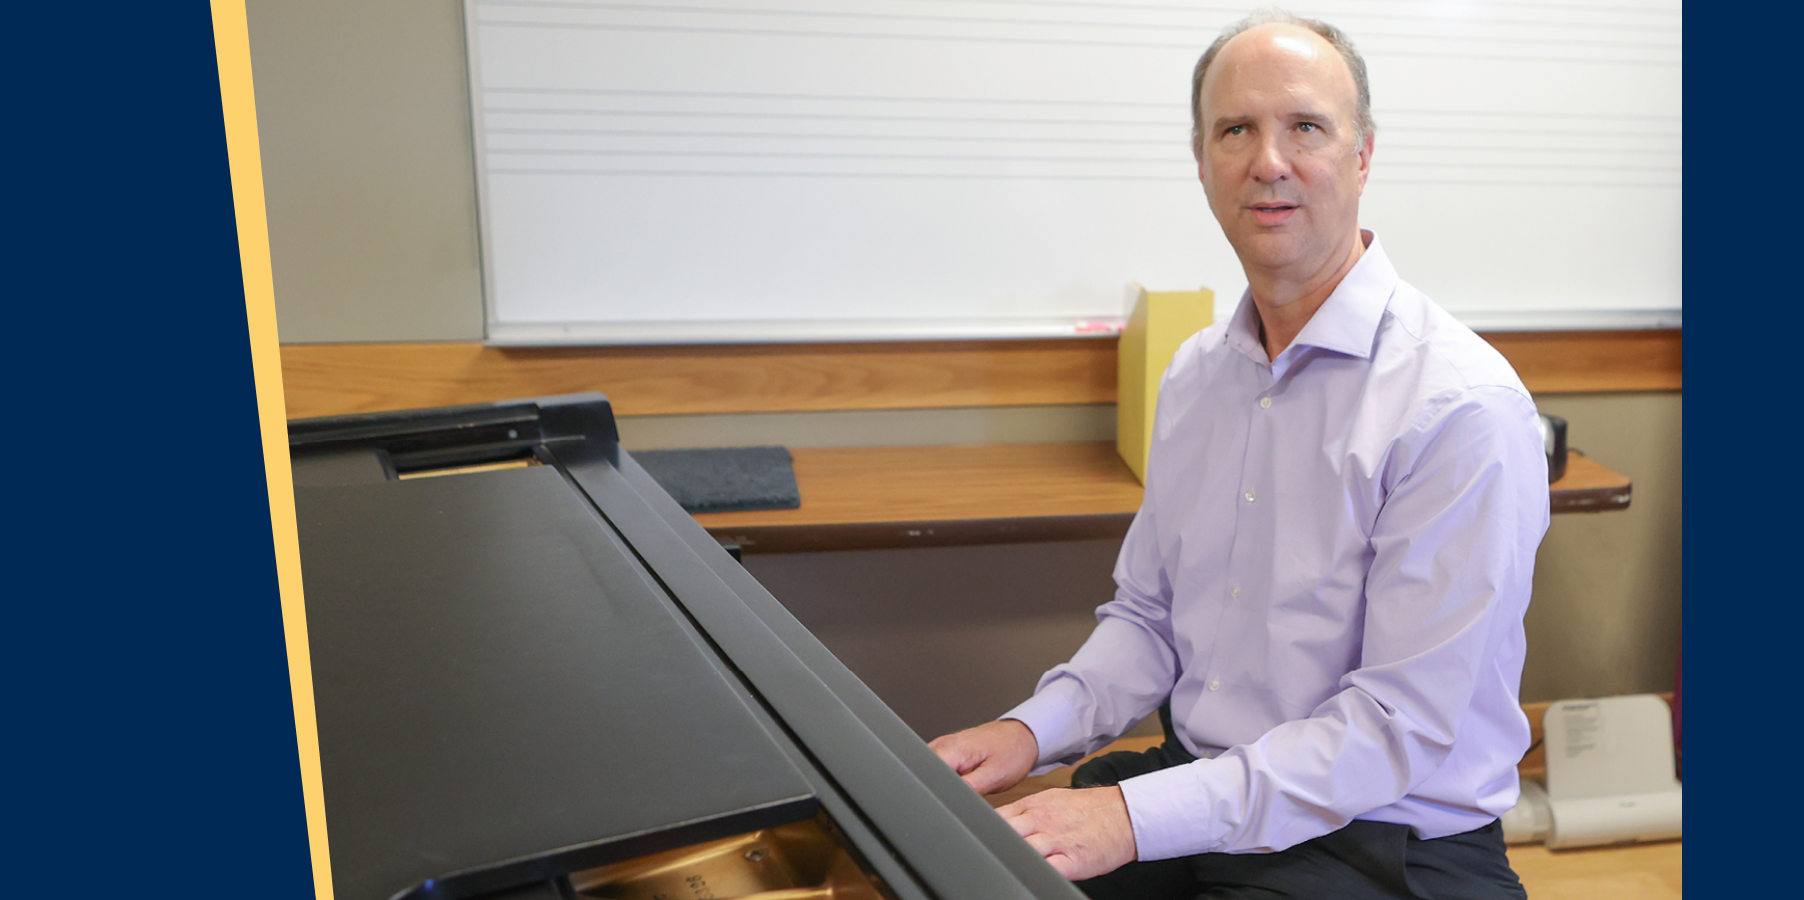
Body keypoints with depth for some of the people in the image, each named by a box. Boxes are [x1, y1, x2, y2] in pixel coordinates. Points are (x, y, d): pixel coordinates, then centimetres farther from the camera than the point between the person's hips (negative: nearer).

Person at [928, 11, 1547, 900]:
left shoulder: (1463, 407, -17)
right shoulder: (1193, 374, 5)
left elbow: (1401, 727, -19)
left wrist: (1138, 816, -26)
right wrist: (1032, 728, -8)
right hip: (1203, 792, 5)